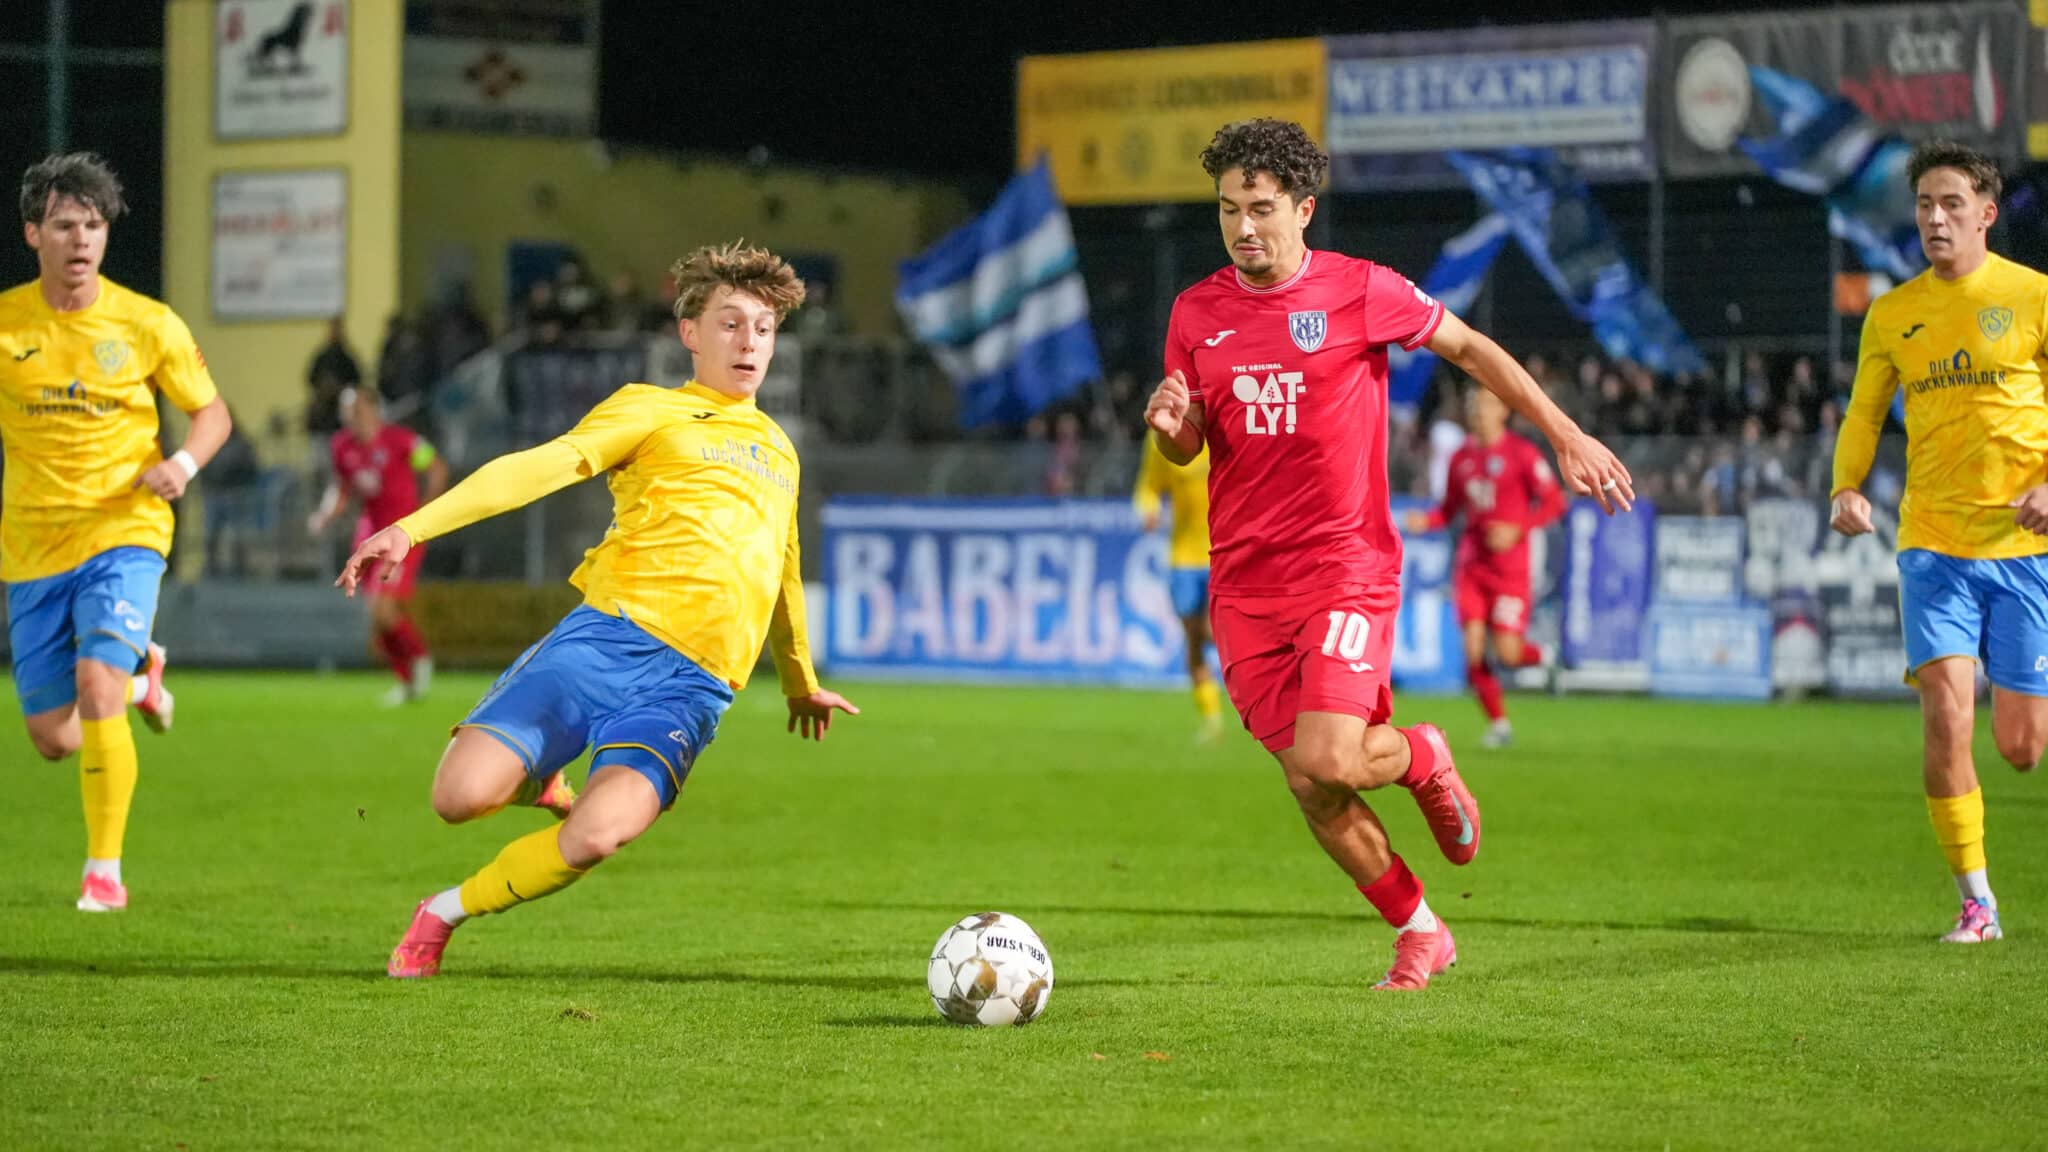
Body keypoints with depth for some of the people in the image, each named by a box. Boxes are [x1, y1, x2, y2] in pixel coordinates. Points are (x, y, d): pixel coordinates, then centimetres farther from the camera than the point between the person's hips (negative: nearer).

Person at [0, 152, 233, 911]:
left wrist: (183, 464, -12)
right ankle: (140, 677, 41)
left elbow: (212, 411, 8)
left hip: (123, 534, -2)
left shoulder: (148, 325, -4)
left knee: (96, 686, -25)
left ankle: (105, 870, -10)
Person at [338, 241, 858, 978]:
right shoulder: (652, 411, 10)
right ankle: (536, 781, 18)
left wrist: (800, 681, 54)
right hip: (607, 636, -2)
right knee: (461, 796, -20)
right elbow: (541, 467, -4)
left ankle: (447, 913, 1)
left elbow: (783, 574, 42)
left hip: (689, 685, 2)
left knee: (596, 836, -25)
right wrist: (413, 529, -17)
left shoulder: (779, 451, 26)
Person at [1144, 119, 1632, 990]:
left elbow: (1471, 349, 9)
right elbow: (1187, 448, 15)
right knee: (1310, 794, 1)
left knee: (1325, 763, -21)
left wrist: (1568, 438, 7)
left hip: (1347, 567, -4)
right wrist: (1170, 425, -10)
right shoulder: (1195, 312, 5)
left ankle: (1422, 758, 15)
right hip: (1244, 583, 4)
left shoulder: (1360, 291, -4)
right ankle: (1418, 933, 22)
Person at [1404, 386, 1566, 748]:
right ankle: (1498, 723, 7)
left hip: (1509, 564, -4)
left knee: (1507, 652, -12)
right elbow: (1450, 509, 18)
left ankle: (1539, 654, 24)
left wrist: (1517, 529, -18)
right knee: (1473, 647, -7)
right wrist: (1425, 521, -3)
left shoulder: (1521, 453, -6)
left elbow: (1554, 501, -5)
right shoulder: (1461, 457, 10)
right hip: (1471, 562, 4)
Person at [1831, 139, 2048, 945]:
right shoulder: (1892, 314, 8)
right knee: (1946, 716, -14)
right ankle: (1975, 901, -3)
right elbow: (1863, 413, 16)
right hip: (1933, 543, 2)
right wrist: (1846, 488, -4)